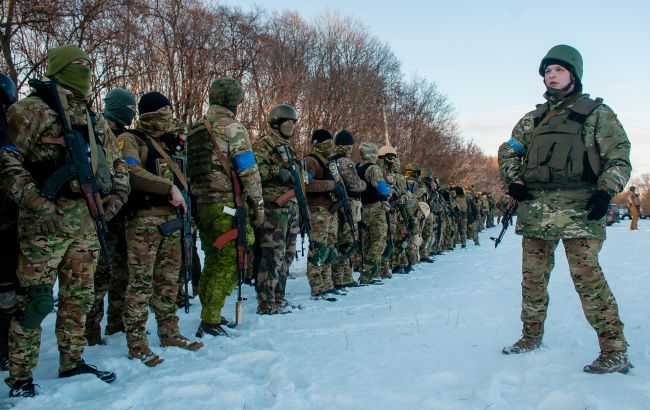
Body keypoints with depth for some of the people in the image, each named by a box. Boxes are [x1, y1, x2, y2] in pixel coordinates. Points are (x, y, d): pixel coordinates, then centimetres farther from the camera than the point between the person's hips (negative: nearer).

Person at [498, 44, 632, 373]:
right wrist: (513, 180, 4)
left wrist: (606, 190, -12)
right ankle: (532, 336, 24)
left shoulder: (597, 112, 9)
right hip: (535, 207, 5)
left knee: (587, 276, -12)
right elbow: (508, 151, 23)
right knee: (533, 276, 9)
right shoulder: (533, 118, 20)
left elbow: (619, 156, 3)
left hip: (579, 206, -4)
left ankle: (615, 350, -5)